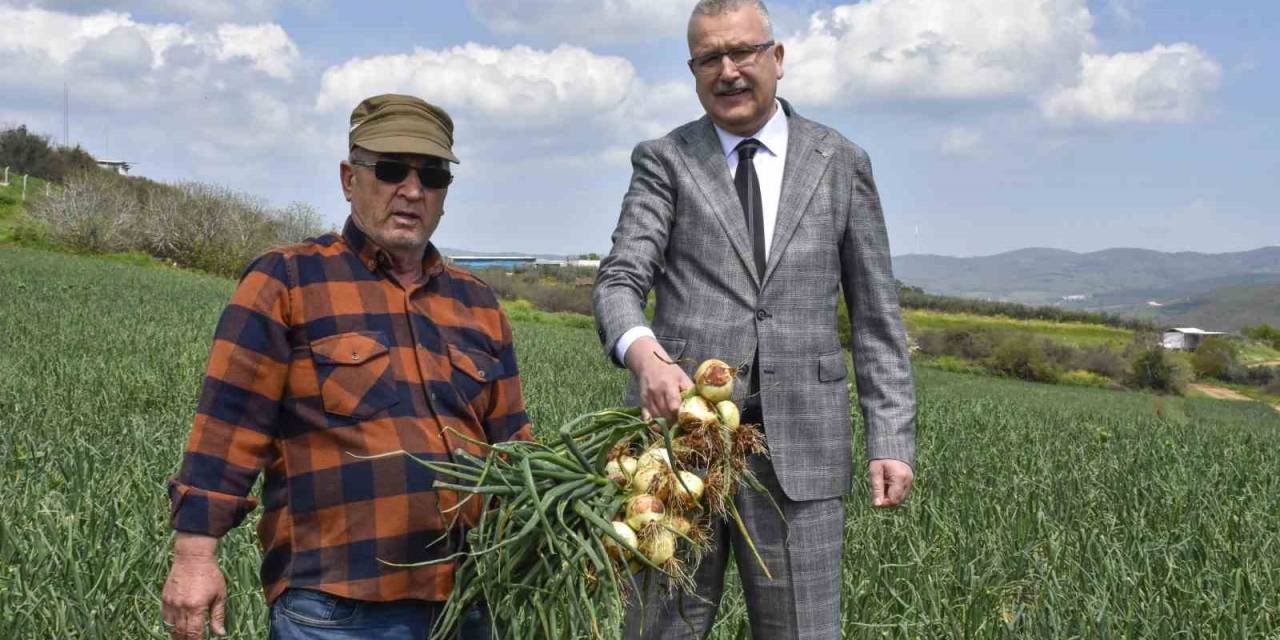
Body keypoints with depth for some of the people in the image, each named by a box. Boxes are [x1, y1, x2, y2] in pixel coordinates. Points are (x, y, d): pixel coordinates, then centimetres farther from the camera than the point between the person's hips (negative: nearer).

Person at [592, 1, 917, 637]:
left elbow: (875, 315, 11)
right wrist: (644, 354, -28)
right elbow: (620, 281, -5)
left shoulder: (841, 163, 11)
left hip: (798, 440, 1)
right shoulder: (663, 161, 7)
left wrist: (891, 439, 3)